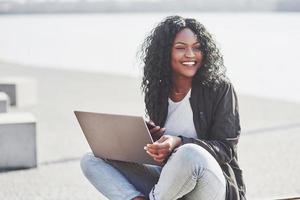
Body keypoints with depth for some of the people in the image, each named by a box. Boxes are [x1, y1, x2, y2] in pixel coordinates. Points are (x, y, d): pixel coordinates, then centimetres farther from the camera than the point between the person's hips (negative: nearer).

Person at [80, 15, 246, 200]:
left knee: (190, 154, -40)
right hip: (170, 183, 5)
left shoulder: (220, 88, -6)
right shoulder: (158, 91, 9)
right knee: (91, 161, -4)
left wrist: (179, 143, -26)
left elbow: (226, 148, -10)